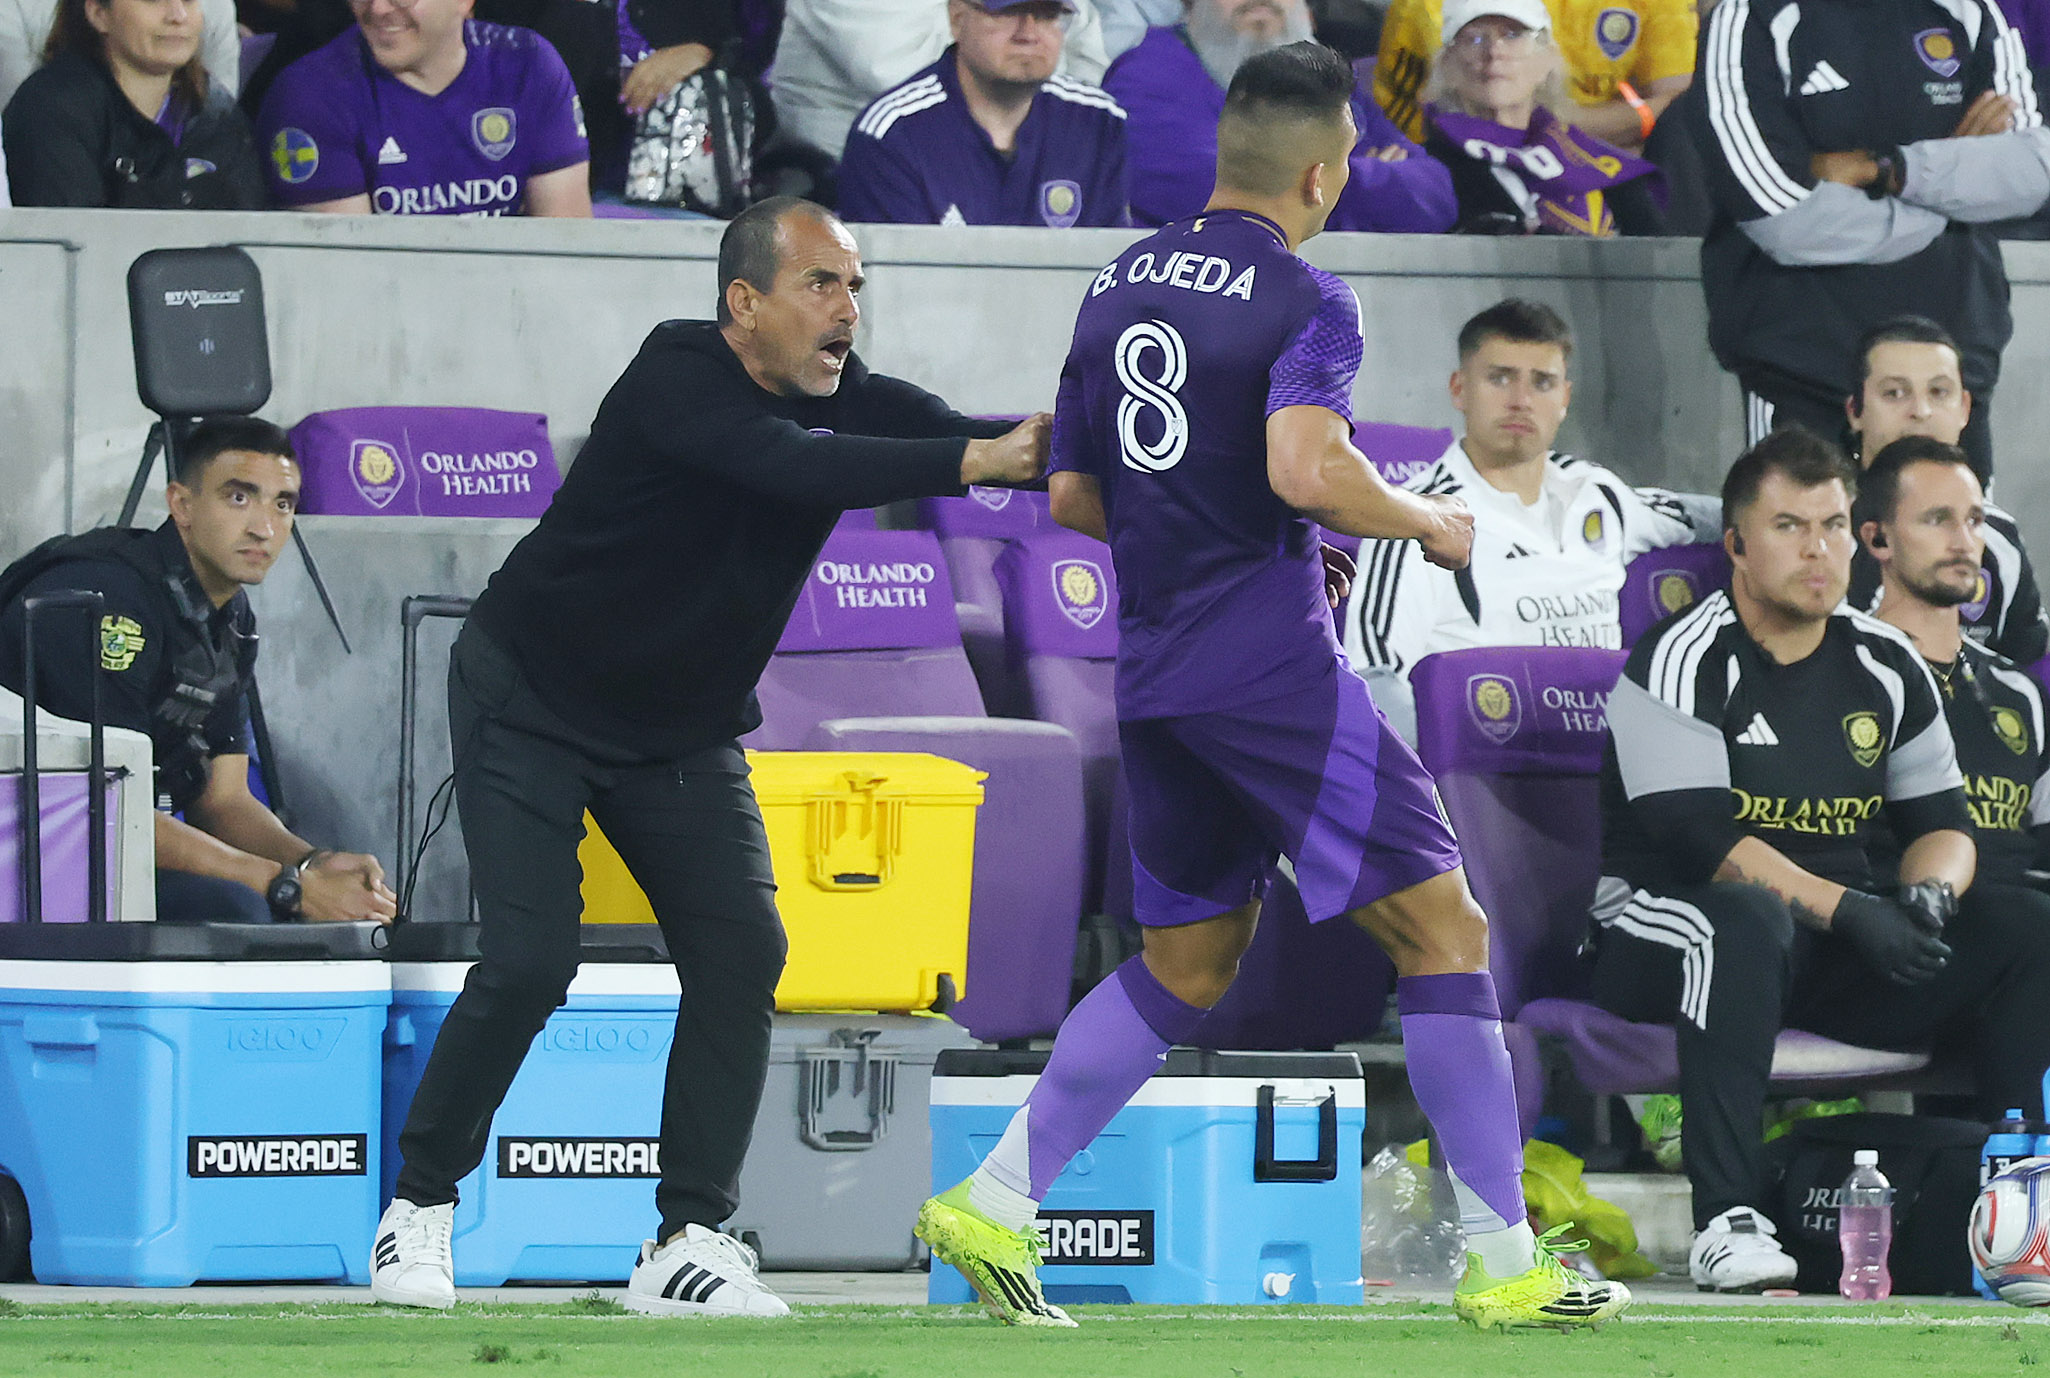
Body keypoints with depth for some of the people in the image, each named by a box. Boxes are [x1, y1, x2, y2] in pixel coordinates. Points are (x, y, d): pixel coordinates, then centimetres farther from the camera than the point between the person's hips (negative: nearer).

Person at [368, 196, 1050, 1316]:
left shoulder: (849, 400, -9)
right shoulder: (677, 382, -28)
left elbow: (955, 438, -25)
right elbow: (793, 465, -44)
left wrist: (1054, 446, -47)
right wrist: (975, 459, -52)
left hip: (683, 729, 6)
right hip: (532, 705, -6)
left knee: (741, 949, -10)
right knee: (529, 961, -15)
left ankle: (686, 1246, -5)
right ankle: (419, 1205, 5)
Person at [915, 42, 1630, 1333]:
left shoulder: (1117, 289, 13)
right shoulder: (1304, 300, -10)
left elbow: (1072, 495, 17)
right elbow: (1308, 467, -25)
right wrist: (1429, 524, -8)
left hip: (1155, 679, 8)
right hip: (1274, 667, -8)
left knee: (1186, 962, 19)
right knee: (1441, 928, -1)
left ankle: (994, 1203, 11)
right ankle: (1506, 1263, -4)